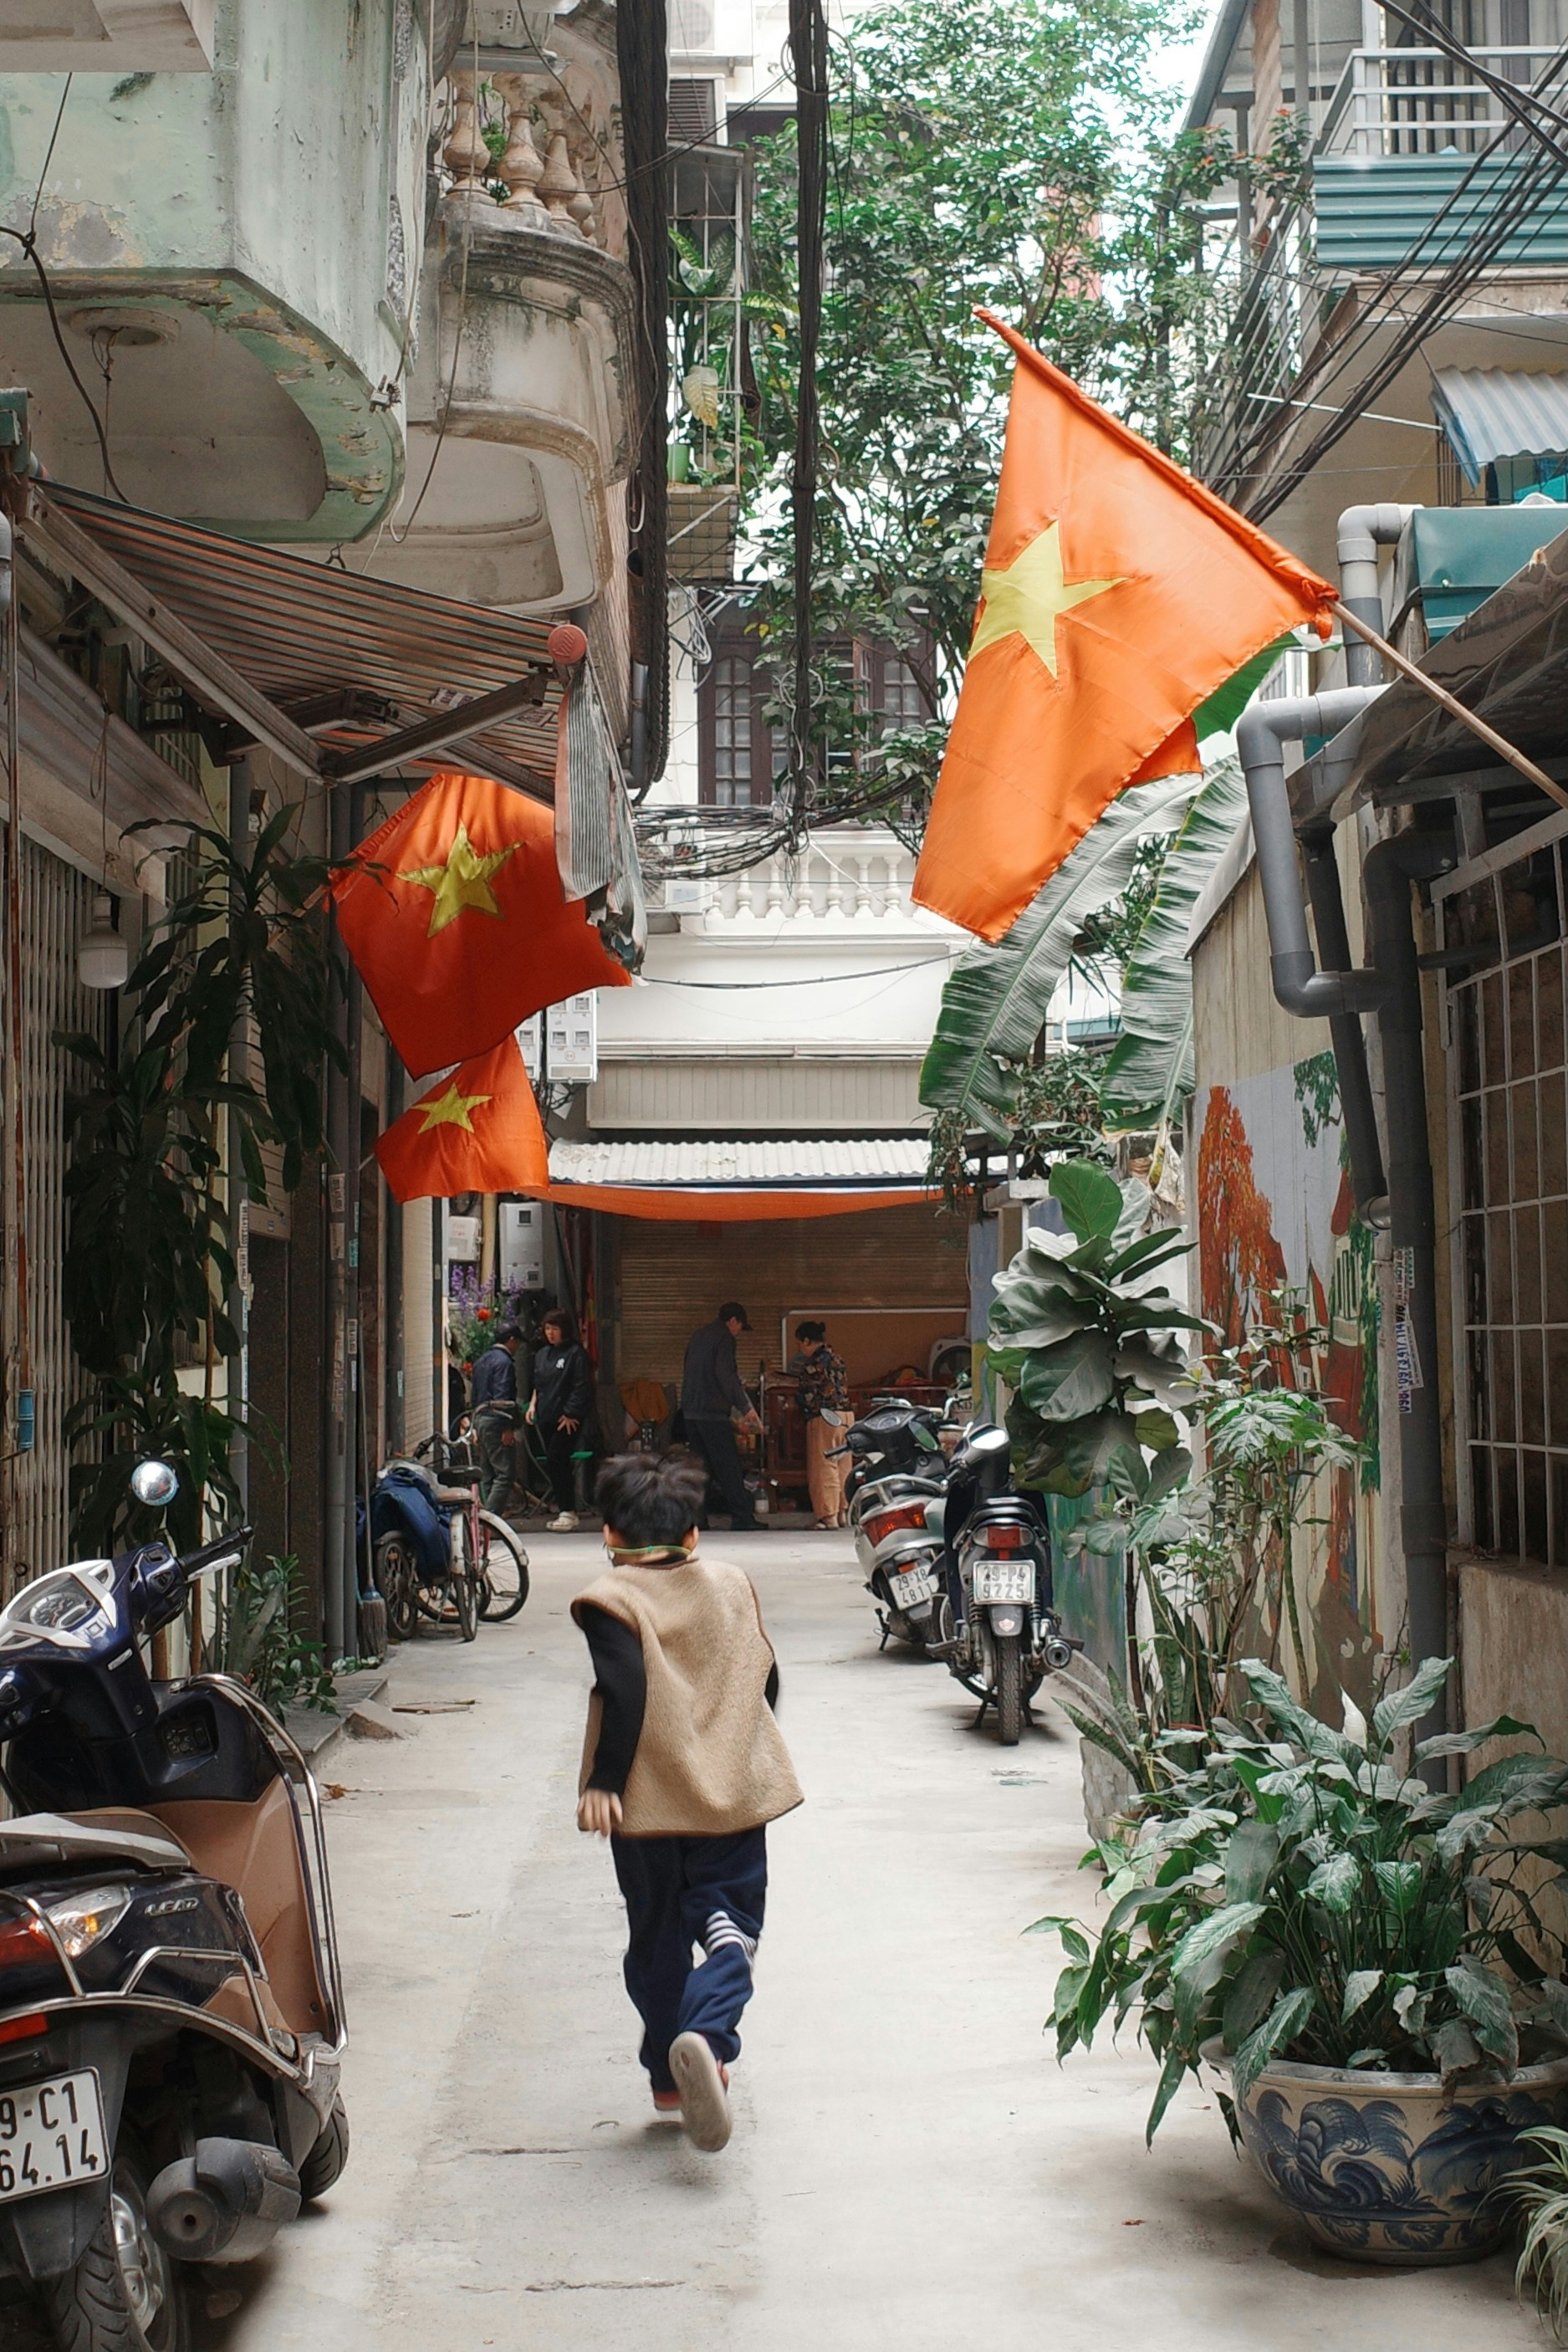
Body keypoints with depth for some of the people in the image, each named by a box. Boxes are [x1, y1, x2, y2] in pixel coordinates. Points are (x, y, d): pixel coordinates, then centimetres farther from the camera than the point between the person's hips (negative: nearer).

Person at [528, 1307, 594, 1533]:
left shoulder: (576, 1353, -7)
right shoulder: (542, 1354, 16)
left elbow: (581, 1387, -12)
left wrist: (570, 1414, -15)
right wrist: (533, 1404, 9)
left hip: (567, 1419, -7)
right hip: (545, 1417, 7)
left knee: (558, 1461, -14)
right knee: (555, 1463, 7)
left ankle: (567, 1511, -11)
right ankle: (564, 1510, 13)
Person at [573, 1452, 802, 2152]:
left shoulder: (611, 1601, -6)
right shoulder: (732, 1586, 9)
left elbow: (624, 1694, -19)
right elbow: (765, 1679, 12)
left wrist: (602, 1782, -15)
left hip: (650, 1799, -2)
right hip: (735, 1794, 2)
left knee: (657, 1936, 13)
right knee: (731, 1922, 6)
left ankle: (669, 2075, 18)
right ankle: (707, 2030, -21)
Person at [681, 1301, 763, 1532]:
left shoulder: (697, 1337, 19)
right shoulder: (724, 1338, -7)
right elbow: (725, 1375, -18)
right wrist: (745, 1407, -14)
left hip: (691, 1411, 8)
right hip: (713, 1413, -8)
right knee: (729, 1467, -4)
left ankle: (696, 1518, 7)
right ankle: (742, 1519, -4)